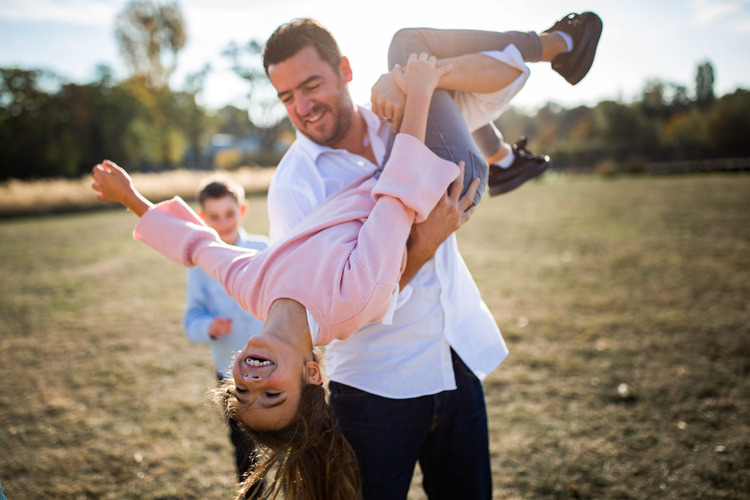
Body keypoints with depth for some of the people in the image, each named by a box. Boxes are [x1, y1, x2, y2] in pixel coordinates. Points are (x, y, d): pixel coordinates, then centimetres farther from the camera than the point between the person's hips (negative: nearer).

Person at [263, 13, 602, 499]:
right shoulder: (294, 187, -12)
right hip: (376, 387, -4)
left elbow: (505, 70, -3)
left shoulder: (404, 119, 0)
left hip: (461, 364, 4)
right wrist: (422, 248, -26)